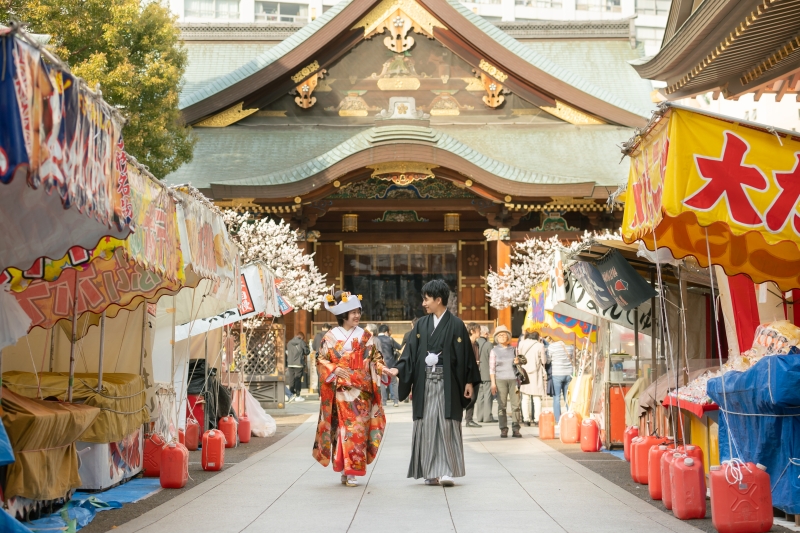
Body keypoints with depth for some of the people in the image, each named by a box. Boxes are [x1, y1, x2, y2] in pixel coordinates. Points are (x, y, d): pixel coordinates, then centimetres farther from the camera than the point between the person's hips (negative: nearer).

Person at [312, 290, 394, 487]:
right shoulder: (331, 337, 3)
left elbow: (375, 358, 9)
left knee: (359, 428, -2)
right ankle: (347, 471, 4)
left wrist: (383, 369, -9)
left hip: (362, 391, 2)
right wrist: (335, 369, -12)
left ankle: (352, 471, 3)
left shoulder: (365, 336, 8)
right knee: (346, 427, -5)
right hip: (341, 390, -2)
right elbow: (321, 360, 4)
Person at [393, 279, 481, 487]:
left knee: (446, 426, -5)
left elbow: (465, 354, -2)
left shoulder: (455, 325, -2)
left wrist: (469, 382, -5)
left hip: (446, 383, -4)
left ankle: (447, 471, -2)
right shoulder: (421, 325, 9)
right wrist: (398, 369, -9)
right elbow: (411, 352, 6)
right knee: (427, 425, 3)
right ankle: (431, 472, 9)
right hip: (425, 382, 4)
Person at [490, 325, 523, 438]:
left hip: (513, 379, 2)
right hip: (500, 380, -2)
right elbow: (492, 368, 3)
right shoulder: (494, 351, 7)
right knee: (502, 405, -2)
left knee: (516, 404, -2)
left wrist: (519, 360, -2)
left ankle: (516, 429, 1)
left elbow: (522, 360, 23)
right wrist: (493, 383, -5)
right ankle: (503, 429, 1)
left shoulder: (513, 349, 12)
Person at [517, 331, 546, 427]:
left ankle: (526, 419, 6)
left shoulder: (521, 344, 0)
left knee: (525, 398, 9)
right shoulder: (539, 345, -8)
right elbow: (544, 361, -2)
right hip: (536, 374, -2)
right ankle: (537, 419, 1)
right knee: (537, 398, 5)